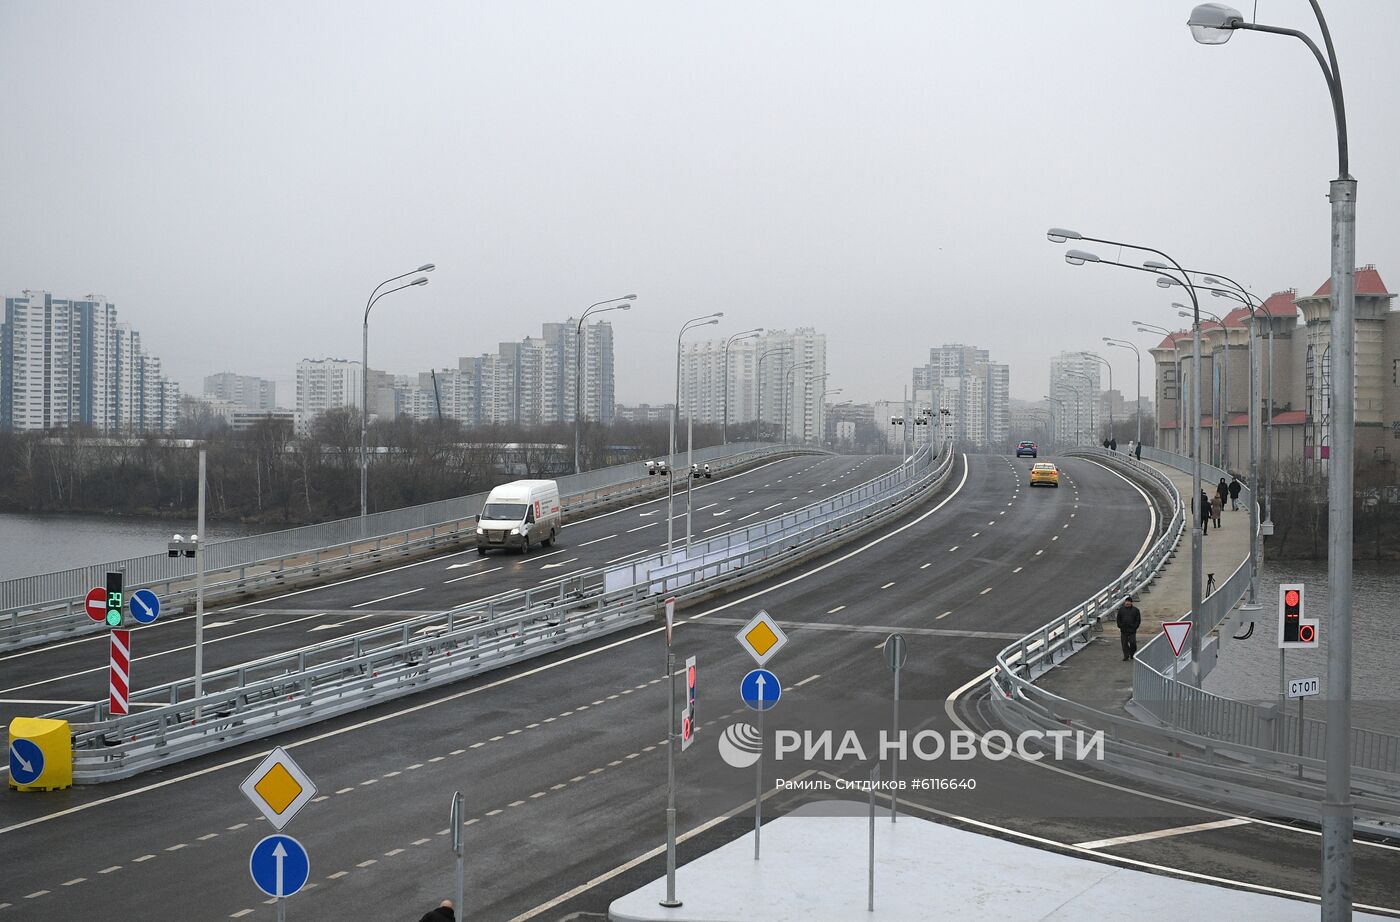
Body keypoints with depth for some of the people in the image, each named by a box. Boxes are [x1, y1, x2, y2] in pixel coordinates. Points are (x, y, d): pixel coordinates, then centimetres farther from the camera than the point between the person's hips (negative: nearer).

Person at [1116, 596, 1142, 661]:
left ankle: (1132, 654, 18)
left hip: (1132, 631, -2)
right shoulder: (1121, 609, 8)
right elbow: (1118, 619, 13)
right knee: (1124, 644, 2)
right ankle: (1126, 656, 9)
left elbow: (1138, 620, 4)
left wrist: (1135, 627, -6)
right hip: (1123, 630, 2)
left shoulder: (1135, 610, 2)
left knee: (1132, 643, -6)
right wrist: (1120, 626, 3)